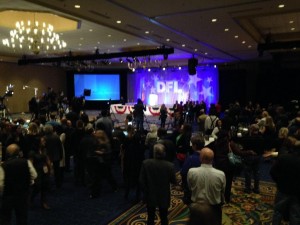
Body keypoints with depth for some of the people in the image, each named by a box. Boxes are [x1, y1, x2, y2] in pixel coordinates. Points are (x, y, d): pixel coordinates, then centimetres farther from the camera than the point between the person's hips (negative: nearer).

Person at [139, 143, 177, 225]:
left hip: (150, 195, 1)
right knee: (164, 218, 19)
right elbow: (174, 181, -9)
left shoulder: (146, 163, -19)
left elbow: (141, 180, -12)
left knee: (151, 218, 20)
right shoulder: (170, 165, -22)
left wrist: (146, 191, 3)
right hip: (164, 197, 0)